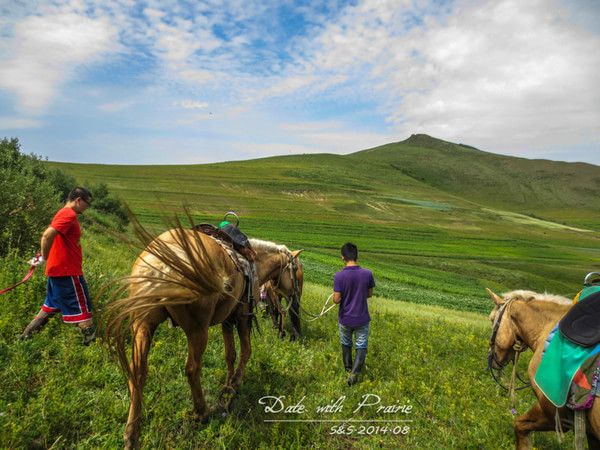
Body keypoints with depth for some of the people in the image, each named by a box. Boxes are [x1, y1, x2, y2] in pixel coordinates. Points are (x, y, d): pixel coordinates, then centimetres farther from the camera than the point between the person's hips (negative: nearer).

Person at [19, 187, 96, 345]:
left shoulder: (63, 213, 15)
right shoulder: (69, 215, -17)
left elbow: (49, 235, 22)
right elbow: (47, 235, -27)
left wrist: (43, 256, 15)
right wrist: (44, 258, -16)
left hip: (58, 269, 10)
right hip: (67, 271, -10)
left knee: (50, 306, 21)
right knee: (83, 308, -5)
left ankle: (26, 336, 29)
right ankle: (92, 341, -2)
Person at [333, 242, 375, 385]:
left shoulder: (339, 276, -21)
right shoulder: (367, 274, -14)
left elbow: (336, 300, -17)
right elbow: (369, 294, 0)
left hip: (345, 319, 0)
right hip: (362, 319, 0)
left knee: (346, 344, 23)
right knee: (361, 347, 14)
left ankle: (348, 368, 40)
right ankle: (354, 372, -2)